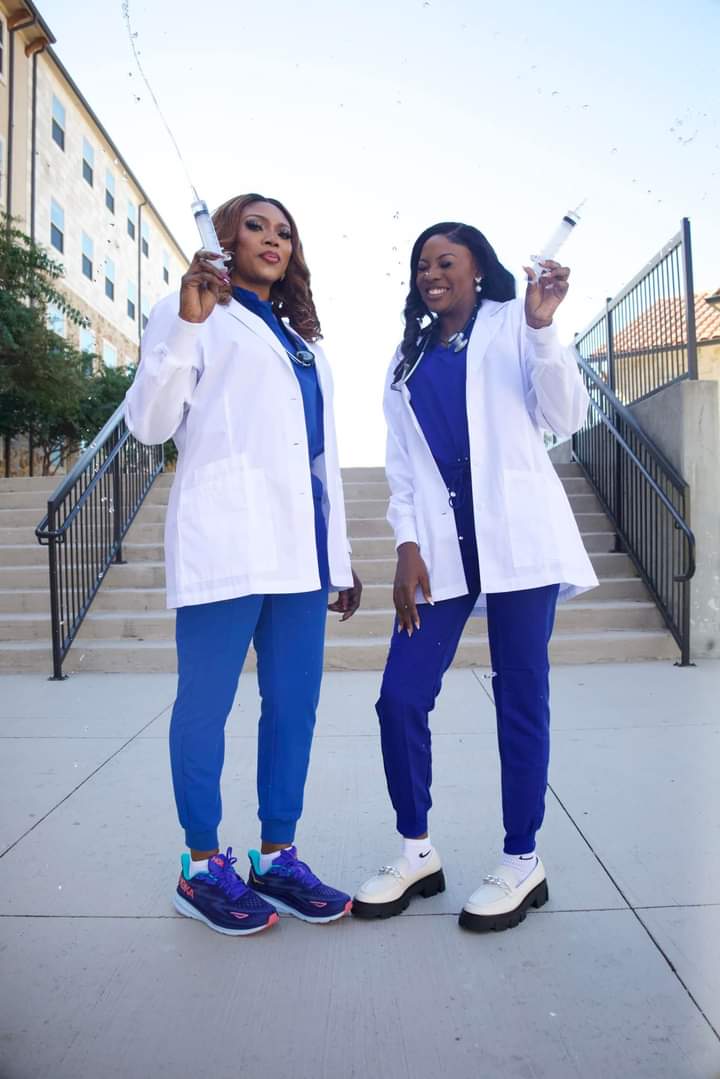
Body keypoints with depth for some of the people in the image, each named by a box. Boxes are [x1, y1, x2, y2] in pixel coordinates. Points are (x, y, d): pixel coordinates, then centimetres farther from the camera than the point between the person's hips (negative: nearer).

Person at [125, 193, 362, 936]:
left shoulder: (303, 340, 25)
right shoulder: (195, 314, 9)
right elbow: (149, 425, -3)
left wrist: (340, 558, 18)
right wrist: (185, 325, -14)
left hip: (300, 547, 6)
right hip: (224, 540, -6)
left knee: (294, 704, 6)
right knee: (206, 703, 0)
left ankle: (276, 857, 19)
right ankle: (201, 866, 15)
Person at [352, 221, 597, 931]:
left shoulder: (512, 325, 10)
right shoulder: (407, 360, 21)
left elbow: (566, 415, -2)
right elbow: (400, 464, 15)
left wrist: (542, 327, -14)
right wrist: (407, 545, 3)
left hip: (518, 536, -3)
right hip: (439, 546, 4)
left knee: (521, 700, 1)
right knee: (399, 699, -1)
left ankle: (522, 862, 18)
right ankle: (417, 851, 18)